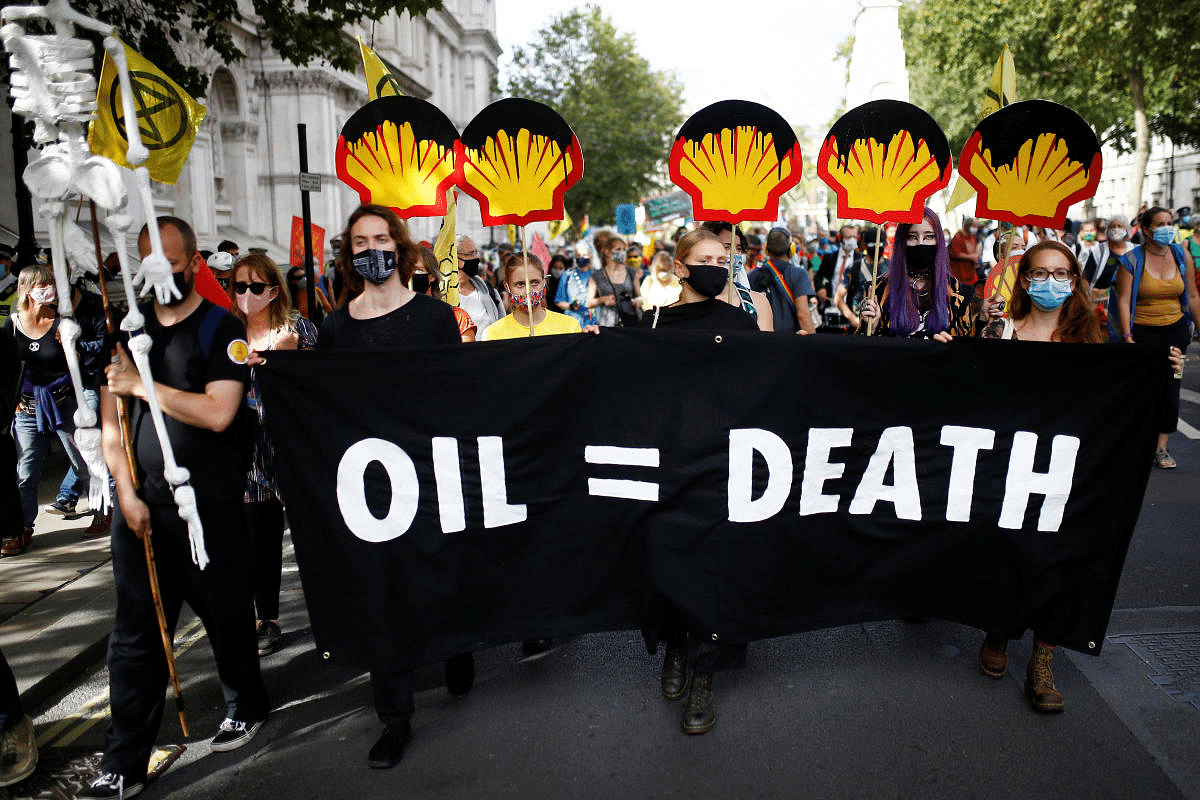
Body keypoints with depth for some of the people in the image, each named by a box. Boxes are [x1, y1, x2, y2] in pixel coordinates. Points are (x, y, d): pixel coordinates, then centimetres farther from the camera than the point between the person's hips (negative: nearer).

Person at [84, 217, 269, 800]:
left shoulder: (223, 329, -5)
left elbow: (218, 412, -17)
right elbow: (110, 418, 7)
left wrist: (142, 385, -15)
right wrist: (126, 492, -2)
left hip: (211, 504, -4)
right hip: (141, 501, 4)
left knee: (226, 614, 11)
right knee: (134, 634, 7)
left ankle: (245, 706, 35)